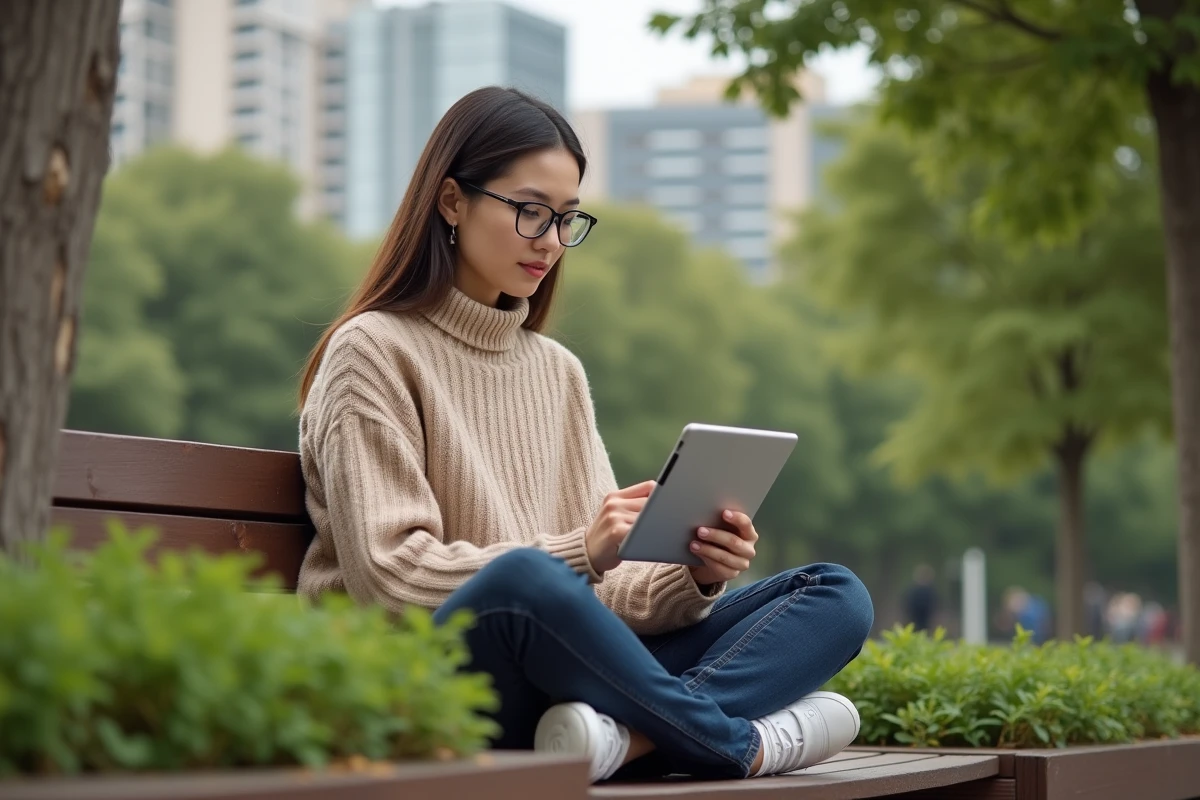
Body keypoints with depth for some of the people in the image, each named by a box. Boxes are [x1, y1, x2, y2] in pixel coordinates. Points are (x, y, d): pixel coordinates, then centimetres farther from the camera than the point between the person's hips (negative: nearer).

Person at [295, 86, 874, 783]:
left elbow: (597, 583, 13)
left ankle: (628, 736, -35)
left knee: (837, 595, -8)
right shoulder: (373, 352, 1)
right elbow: (388, 575, -11)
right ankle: (739, 744, -19)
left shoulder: (558, 371, 21)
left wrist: (694, 580, -8)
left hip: (561, 678, 7)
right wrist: (578, 554, -19)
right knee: (522, 578, -40)